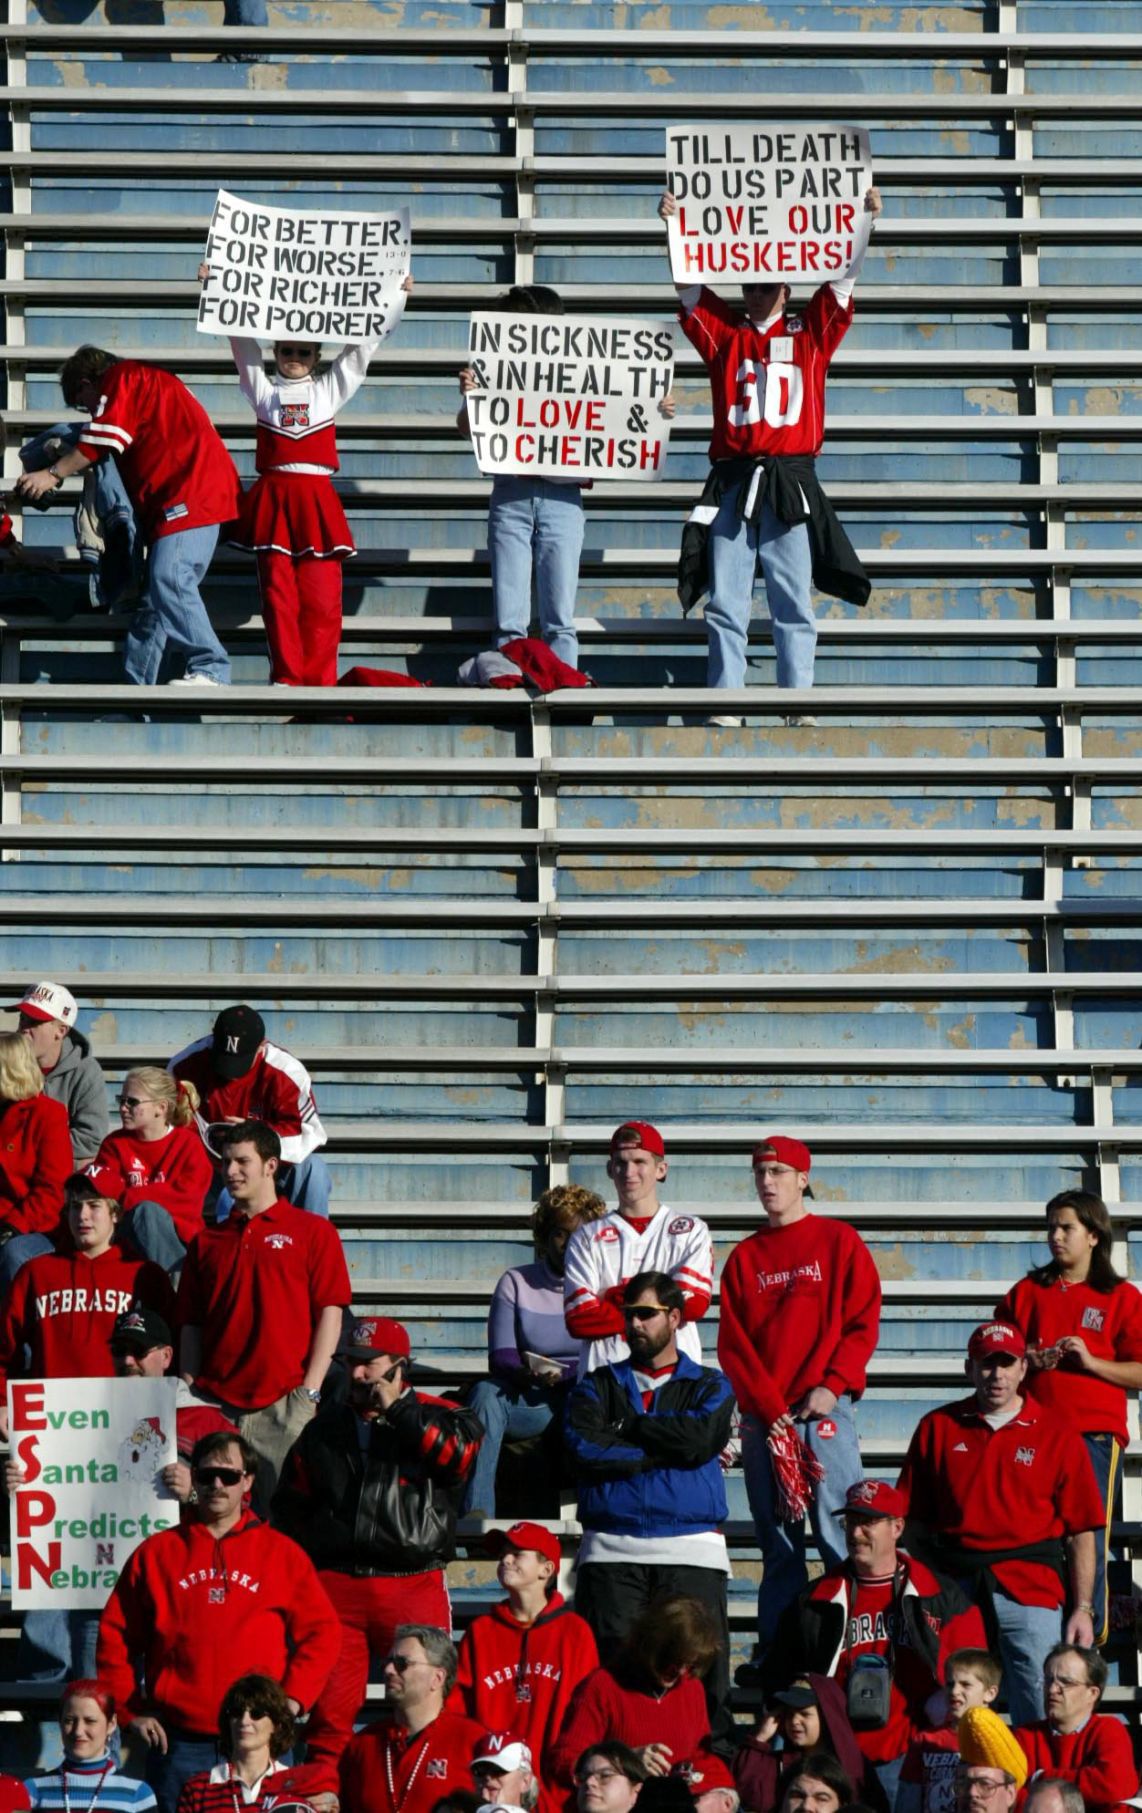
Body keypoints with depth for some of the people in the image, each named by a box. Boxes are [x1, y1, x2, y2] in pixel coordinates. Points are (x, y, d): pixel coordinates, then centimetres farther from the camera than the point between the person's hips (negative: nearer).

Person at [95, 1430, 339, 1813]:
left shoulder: (281, 1552, 9)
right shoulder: (156, 1552, 10)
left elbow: (320, 1631, 7)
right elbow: (115, 1634, 11)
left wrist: (292, 1699, -4)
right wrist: (130, 1710, 3)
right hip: (178, 1743, 1)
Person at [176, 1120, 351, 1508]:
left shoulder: (313, 1231, 6)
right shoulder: (206, 1242, 17)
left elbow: (330, 1313, 0)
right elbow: (192, 1326, 16)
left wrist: (309, 1392, -9)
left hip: (283, 1402, -3)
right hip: (215, 1403, 3)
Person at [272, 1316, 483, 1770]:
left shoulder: (436, 1417, 7)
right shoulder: (325, 1430, 18)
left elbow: (460, 1455, -16)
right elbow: (290, 1505, 26)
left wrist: (396, 1409, -11)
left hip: (414, 1584, -3)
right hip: (335, 1586, 3)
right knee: (329, 1703, 0)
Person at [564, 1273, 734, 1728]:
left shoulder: (709, 1386, 14)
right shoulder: (599, 1385, 17)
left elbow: (699, 1437, -9)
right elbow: (584, 1448, -3)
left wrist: (627, 1427, -1)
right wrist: (662, 1449, -5)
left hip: (689, 1551, -1)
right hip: (612, 1549, 1)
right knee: (609, 1671, -5)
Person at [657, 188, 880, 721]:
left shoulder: (810, 333, 13)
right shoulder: (723, 332, 15)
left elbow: (842, 281, 6)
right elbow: (689, 287, 7)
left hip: (790, 484, -1)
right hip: (733, 482, 1)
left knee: (793, 605, 1)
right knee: (725, 603, -1)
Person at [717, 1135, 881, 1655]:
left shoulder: (839, 1241, 6)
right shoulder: (744, 1257, 14)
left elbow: (863, 1322, 1)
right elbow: (732, 1344, 8)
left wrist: (832, 1386, -12)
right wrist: (770, 1408, -5)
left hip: (824, 1409, -3)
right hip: (762, 1418, 3)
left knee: (841, 1536, -10)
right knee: (777, 1544, 5)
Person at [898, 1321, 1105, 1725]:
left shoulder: (1057, 1437, 8)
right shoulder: (937, 1428, 12)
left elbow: (1080, 1533, 5)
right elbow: (915, 1521, 12)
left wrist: (1081, 1609, -2)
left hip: (1031, 1590, -1)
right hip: (952, 1588, 1)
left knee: (1044, 1721, -9)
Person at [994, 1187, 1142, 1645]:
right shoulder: (1027, 1292, 16)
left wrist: (1090, 1361, -11)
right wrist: (1024, 1361, 0)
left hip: (1094, 1432, -3)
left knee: (1088, 1540, -8)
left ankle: (1091, 1638, -1)